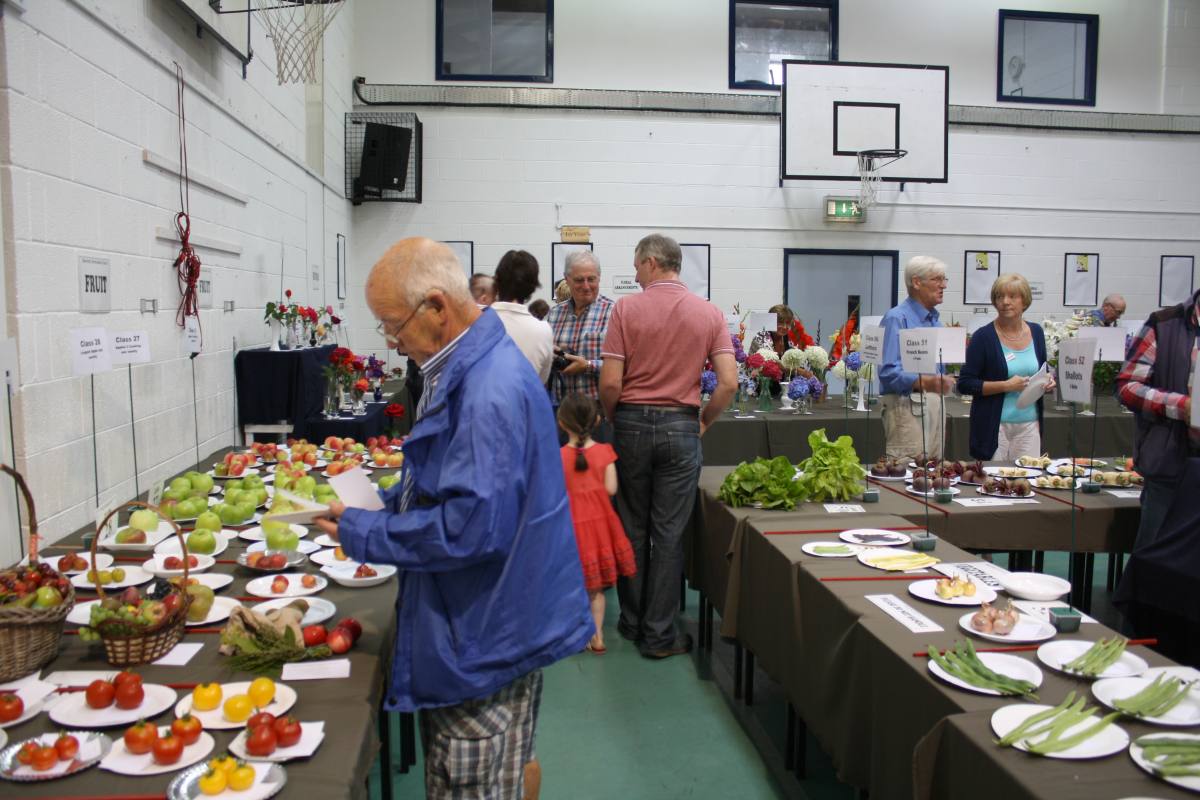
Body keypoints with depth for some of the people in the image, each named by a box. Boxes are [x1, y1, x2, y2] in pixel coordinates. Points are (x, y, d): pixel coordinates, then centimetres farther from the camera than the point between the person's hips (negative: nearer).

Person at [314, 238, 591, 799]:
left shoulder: (490, 391, -27)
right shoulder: (467, 368, 7)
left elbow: (471, 526, -29)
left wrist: (362, 535, -17)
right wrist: (385, 505, 6)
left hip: (484, 641, -10)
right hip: (473, 626, 10)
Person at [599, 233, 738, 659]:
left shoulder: (626, 308, -5)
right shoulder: (710, 313, 1)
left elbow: (610, 382, -10)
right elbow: (728, 382, -6)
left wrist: (614, 417, 8)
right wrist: (702, 422, 9)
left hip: (632, 423, -1)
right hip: (681, 426, 1)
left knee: (632, 527, 12)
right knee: (669, 532, 5)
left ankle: (632, 621, 25)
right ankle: (659, 633, 11)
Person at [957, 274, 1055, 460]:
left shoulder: (1036, 332, 8)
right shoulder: (984, 336, -7)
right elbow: (965, 384, -10)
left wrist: (1048, 382, 0)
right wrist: (1006, 386, -18)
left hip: (1029, 424, 4)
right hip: (994, 426, -4)